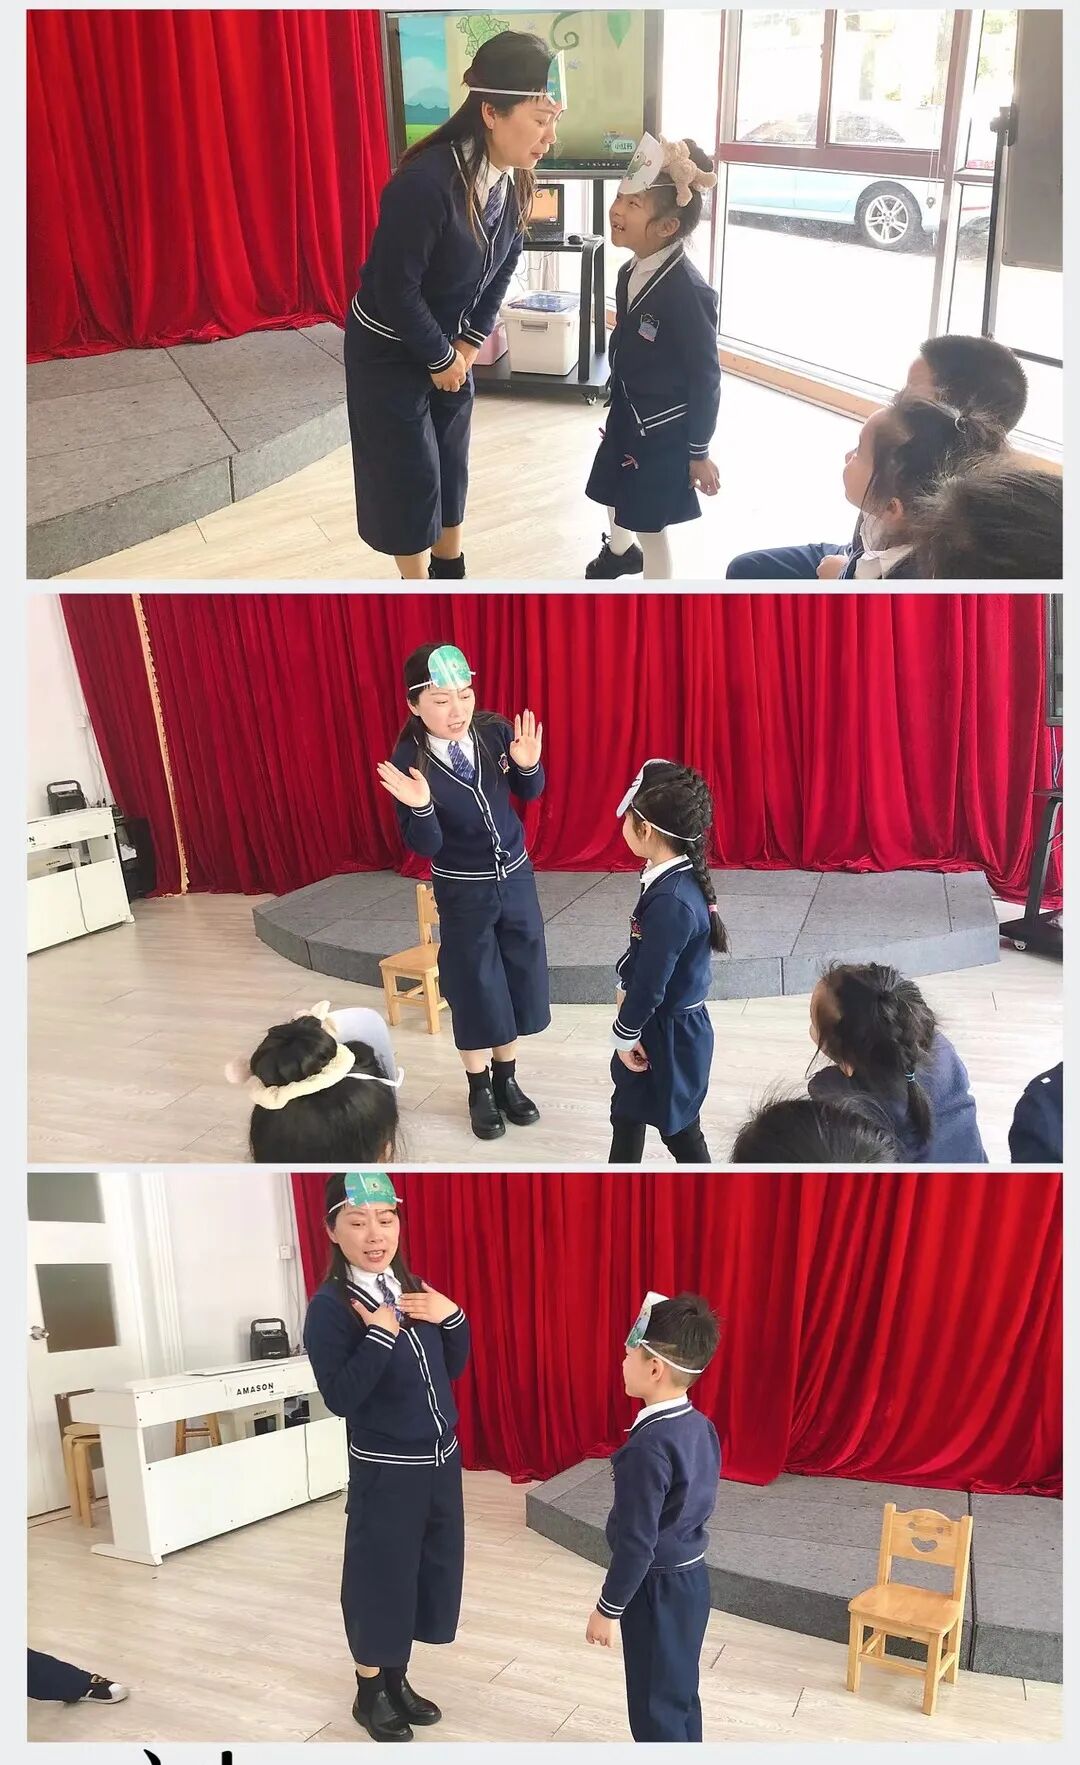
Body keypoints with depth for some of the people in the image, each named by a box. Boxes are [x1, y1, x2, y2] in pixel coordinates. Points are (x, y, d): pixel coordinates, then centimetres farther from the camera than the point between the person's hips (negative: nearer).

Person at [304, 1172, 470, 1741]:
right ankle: (369, 1694, 30)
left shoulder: (414, 1290, 2)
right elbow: (339, 1398, -23)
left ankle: (397, 1680, 38)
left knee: (428, 1572, 18)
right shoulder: (330, 1306, -17)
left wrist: (452, 1317, -9)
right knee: (380, 1579, 8)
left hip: (441, 1460, 6)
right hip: (385, 1471, -6)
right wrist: (380, 1332, -30)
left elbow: (453, 1370, 8)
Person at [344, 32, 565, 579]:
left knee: (451, 460, 16)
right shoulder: (427, 181, -31)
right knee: (409, 471, 2)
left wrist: (470, 342, 0)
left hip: (450, 345, 7)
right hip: (388, 350, -7)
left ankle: (450, 569, 32)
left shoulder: (513, 180, -8)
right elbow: (394, 287, -26)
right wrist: (440, 359, -15)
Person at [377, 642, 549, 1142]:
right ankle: (480, 1090, 34)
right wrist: (421, 807, -38)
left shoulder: (495, 730, -14)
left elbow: (530, 793, 2)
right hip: (462, 892, -3)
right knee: (475, 992, 12)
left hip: (516, 876, 4)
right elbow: (424, 847, -19)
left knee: (520, 982, 16)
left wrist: (528, 764, -19)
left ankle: (506, 1079, 38)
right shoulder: (408, 761, -22)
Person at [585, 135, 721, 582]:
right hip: (626, 416, 8)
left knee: (650, 522, 4)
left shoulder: (688, 290, -26)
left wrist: (698, 451, -15)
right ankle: (619, 551, 59)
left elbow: (705, 377, -20)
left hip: (664, 430, -8)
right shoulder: (631, 272, -2)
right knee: (614, 494, 28)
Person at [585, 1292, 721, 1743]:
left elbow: (637, 1541, -23)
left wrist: (608, 1608, -12)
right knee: (679, 1693, 21)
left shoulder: (649, 1446, -27)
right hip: (689, 1577, 8)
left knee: (655, 1707, 6)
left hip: (657, 1590, -8)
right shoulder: (700, 1427, -1)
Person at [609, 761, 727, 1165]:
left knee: (678, 1128, 10)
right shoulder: (675, 876, -3)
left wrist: (625, 1033, -12)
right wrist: (625, 986, 16)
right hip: (656, 1021, 9)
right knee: (627, 1109, 23)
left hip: (670, 1032, -9)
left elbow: (652, 983, -24)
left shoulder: (671, 901, -32)